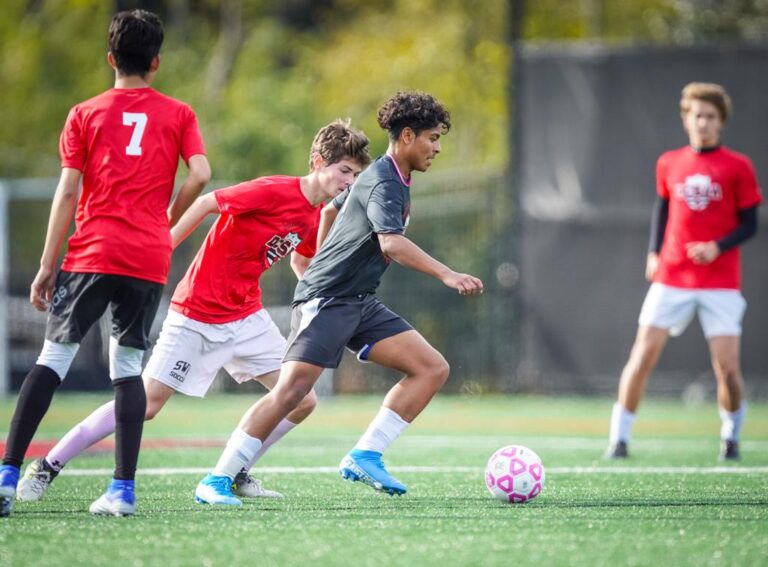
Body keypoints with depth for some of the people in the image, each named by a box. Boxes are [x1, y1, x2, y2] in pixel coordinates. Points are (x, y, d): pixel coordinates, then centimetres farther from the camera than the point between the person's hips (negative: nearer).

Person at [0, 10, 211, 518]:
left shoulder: (85, 114, 7)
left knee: (54, 358, 0)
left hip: (92, 253, -1)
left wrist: (47, 266, 1)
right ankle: (123, 489, 0)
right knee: (128, 367, 8)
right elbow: (200, 175, -4)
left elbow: (67, 193, 1)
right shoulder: (178, 114, 10)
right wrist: (168, 220, 13)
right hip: (150, 260, 1)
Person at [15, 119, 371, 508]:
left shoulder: (317, 217, 4)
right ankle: (45, 468, 3)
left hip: (247, 318, 8)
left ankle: (236, 474, 15)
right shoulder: (272, 192, -20)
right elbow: (205, 203, -16)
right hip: (198, 316, -8)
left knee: (303, 402, -1)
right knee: (146, 403, -9)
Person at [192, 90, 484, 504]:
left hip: (359, 303, 10)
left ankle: (364, 457, -4)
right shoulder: (383, 182, -15)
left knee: (433, 368, -1)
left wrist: (321, 263, 37)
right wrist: (446, 275, -41)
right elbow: (392, 243, -33)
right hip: (325, 300, -10)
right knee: (292, 388, -19)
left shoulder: (390, 178, 16)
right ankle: (218, 479, -13)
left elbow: (331, 209, 32)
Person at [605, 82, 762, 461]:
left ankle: (731, 435, 20)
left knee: (727, 368, -7)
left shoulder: (738, 167, -1)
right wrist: (654, 253, 7)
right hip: (671, 280, 2)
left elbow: (749, 224, 0)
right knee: (642, 356, -8)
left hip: (720, 283, -2)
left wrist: (717, 247, -16)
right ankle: (619, 438, 0)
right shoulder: (669, 164, 8)